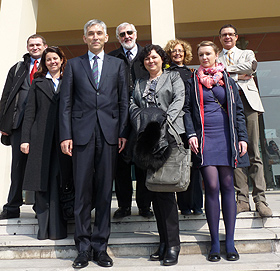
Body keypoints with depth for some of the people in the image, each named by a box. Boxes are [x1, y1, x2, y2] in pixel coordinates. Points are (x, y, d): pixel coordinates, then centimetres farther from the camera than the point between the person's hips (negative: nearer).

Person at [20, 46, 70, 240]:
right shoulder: (38, 82, 15)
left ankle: (57, 228, 9)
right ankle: (44, 228, 12)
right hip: (41, 138, 1)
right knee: (42, 183, 2)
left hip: (62, 138, -1)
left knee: (58, 182, -1)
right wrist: (25, 139, 0)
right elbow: (30, 112, 9)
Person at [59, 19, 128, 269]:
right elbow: (66, 102, 7)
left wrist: (123, 133, -2)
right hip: (82, 133, 0)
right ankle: (84, 248, 15)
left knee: (105, 190, 4)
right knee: (83, 191, 2)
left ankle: (100, 246, 16)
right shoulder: (74, 64, 14)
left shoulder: (118, 65, 15)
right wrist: (65, 135, -3)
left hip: (109, 133, 1)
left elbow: (124, 101, 9)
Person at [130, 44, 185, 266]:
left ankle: (173, 244, 0)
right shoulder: (139, 83, 25)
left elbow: (179, 100, 1)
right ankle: (164, 241, 13)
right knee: (154, 188, 2)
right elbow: (132, 105, 13)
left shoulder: (173, 77, 16)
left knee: (165, 187, -10)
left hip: (169, 135, -4)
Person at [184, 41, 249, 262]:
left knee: (228, 186, 3)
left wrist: (242, 137, 2)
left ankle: (230, 242, 13)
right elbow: (187, 109, 5)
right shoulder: (192, 81, 10)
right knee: (212, 187, -6)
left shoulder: (227, 80, 14)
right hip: (205, 138, -1)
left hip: (226, 136, 2)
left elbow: (238, 111, 11)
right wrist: (191, 134, -8)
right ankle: (215, 242, 7)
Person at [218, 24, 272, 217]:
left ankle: (260, 199, -3)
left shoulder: (247, 54, 23)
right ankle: (242, 199, 1)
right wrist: (238, 75, -3)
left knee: (254, 153, -5)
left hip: (248, 101, 0)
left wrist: (227, 69, 3)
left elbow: (252, 66, 0)